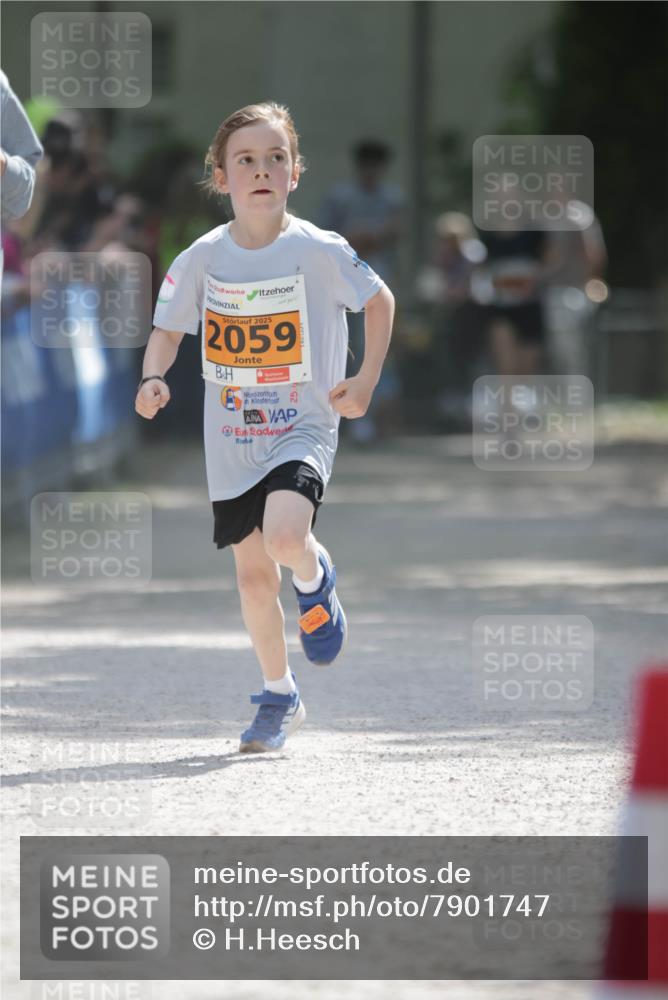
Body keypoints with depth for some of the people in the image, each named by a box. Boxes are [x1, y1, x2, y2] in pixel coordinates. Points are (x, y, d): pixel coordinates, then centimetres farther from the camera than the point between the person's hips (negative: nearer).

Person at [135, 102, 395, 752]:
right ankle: (279, 698, 26)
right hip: (231, 439, 3)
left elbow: (379, 301, 4)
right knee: (252, 572, 8)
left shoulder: (320, 252, -11)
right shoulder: (202, 259, -5)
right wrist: (154, 379, -12)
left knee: (284, 534, -28)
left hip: (304, 427, -3)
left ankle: (315, 578, 9)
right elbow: (167, 328, 8)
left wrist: (365, 381, -4)